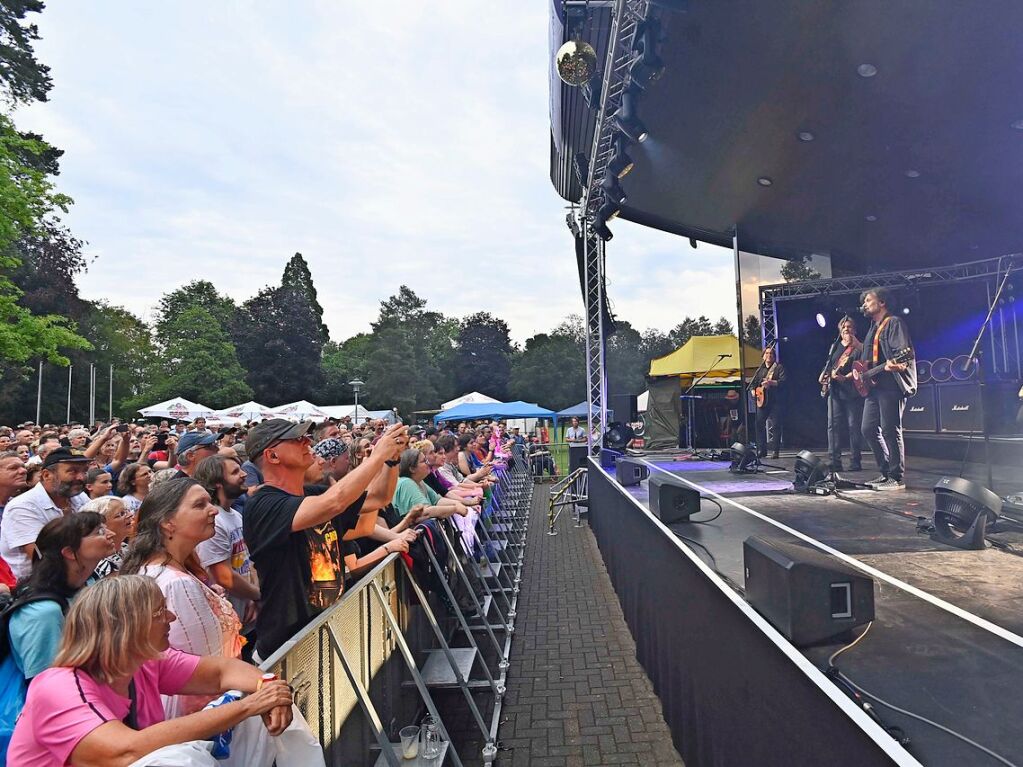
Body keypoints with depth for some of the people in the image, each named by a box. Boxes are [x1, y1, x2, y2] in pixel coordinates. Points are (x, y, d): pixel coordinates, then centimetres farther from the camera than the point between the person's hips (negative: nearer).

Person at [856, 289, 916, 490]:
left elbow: (903, 352, -16)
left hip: (891, 385, -9)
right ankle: (885, 473, 17)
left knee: (890, 431, -9)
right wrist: (857, 369, 12)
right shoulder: (872, 328, 23)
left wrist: (896, 365, -36)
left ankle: (897, 478, -4)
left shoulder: (894, 323, -4)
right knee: (869, 430, 8)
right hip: (873, 385, 9)